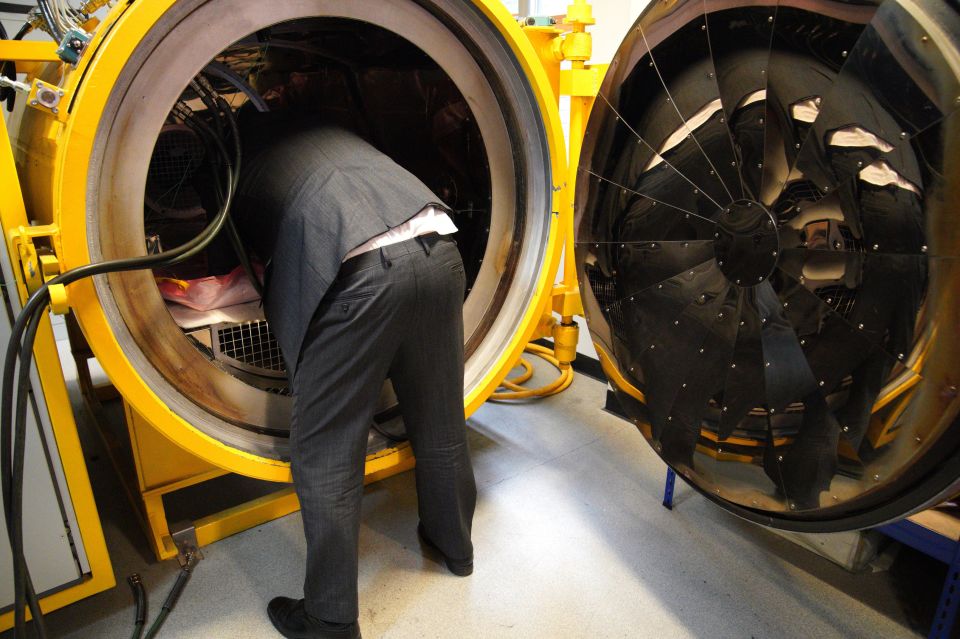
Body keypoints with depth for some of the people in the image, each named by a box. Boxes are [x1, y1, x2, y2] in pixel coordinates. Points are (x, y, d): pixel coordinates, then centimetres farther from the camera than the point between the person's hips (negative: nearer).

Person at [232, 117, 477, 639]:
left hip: (362, 273, -6)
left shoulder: (242, 164, 20)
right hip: (438, 250, 6)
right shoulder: (327, 131, 33)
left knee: (325, 454, 10)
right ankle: (453, 543, 46)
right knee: (440, 421, 22)